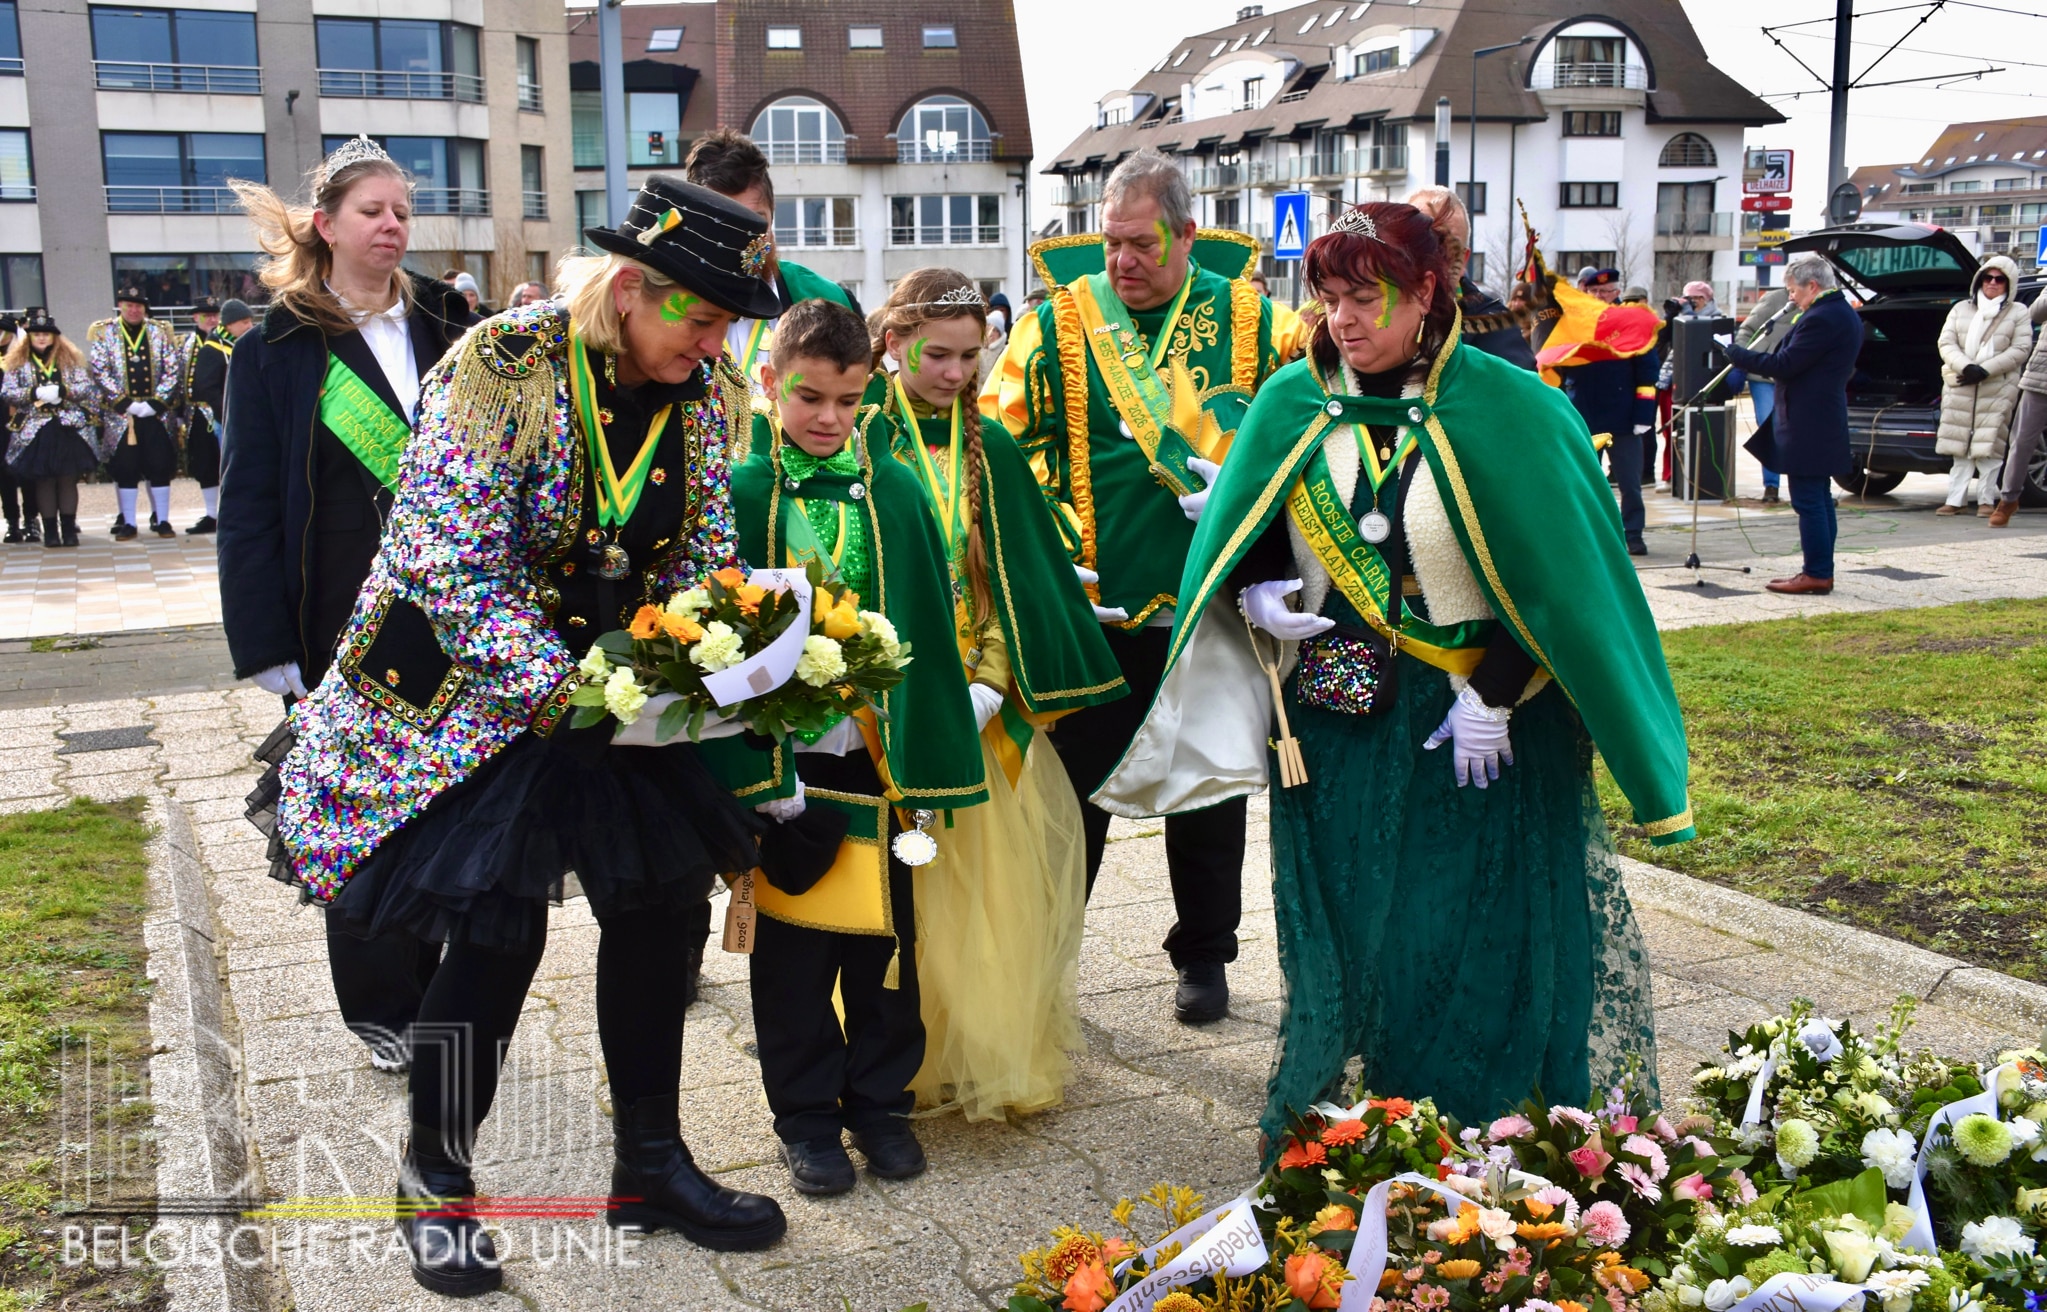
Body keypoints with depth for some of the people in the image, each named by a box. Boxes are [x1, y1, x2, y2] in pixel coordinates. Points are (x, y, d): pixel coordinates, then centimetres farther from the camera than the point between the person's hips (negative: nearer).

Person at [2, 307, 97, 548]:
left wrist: (63, 391, -17)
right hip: (35, 430, 0)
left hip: (68, 427, 0)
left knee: (68, 479, 1)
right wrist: (34, 393, -16)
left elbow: (87, 387, -1)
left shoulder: (69, 358, 8)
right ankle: (50, 531, 6)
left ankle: (69, 529, 6)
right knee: (44, 481, 1)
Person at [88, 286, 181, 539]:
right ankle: (127, 523, 9)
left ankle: (162, 520, 10)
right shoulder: (104, 333, 3)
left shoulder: (160, 331, 6)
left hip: (156, 412, 1)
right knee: (125, 469, 2)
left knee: (160, 466, 2)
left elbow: (174, 369, 0)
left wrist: (155, 403, -9)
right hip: (120, 414, -1)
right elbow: (99, 371, -4)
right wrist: (126, 404, -12)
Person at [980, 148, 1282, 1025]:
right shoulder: (1059, 320, -2)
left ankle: (1205, 954, 30)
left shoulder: (1250, 319, 0)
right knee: (1075, 784, 7)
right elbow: (1004, 441, -2)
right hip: (1094, 601, -1)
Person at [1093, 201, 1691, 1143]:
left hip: (1479, 721, -2)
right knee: (1343, 933, 10)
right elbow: (1240, 538, 12)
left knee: (1474, 940, 4)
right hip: (1337, 719, 3)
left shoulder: (1506, 409, -8)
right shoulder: (1293, 404, 3)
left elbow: (1554, 572, -8)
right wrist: (1255, 596, -9)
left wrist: (1495, 696, -13)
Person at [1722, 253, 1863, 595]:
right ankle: (1822, 570, 20)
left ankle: (1816, 574, -3)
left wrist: (1734, 352, -12)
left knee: (1808, 501, -6)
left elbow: (1784, 365, -20)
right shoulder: (1846, 314, 14)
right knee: (1819, 499, 14)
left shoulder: (1820, 318, -19)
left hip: (1807, 426, -11)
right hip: (1826, 422, 11)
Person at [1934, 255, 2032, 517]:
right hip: (1960, 387, 2)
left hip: (1998, 390, -2)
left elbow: (2020, 349, -3)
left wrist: (1985, 370, -14)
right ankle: (1955, 500, 2)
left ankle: (1986, 500, -1)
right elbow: (1946, 343, 4)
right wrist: (1966, 367, -15)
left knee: (1988, 445, -8)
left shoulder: (2018, 312, 7)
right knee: (1960, 446, 0)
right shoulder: (1961, 309, 14)